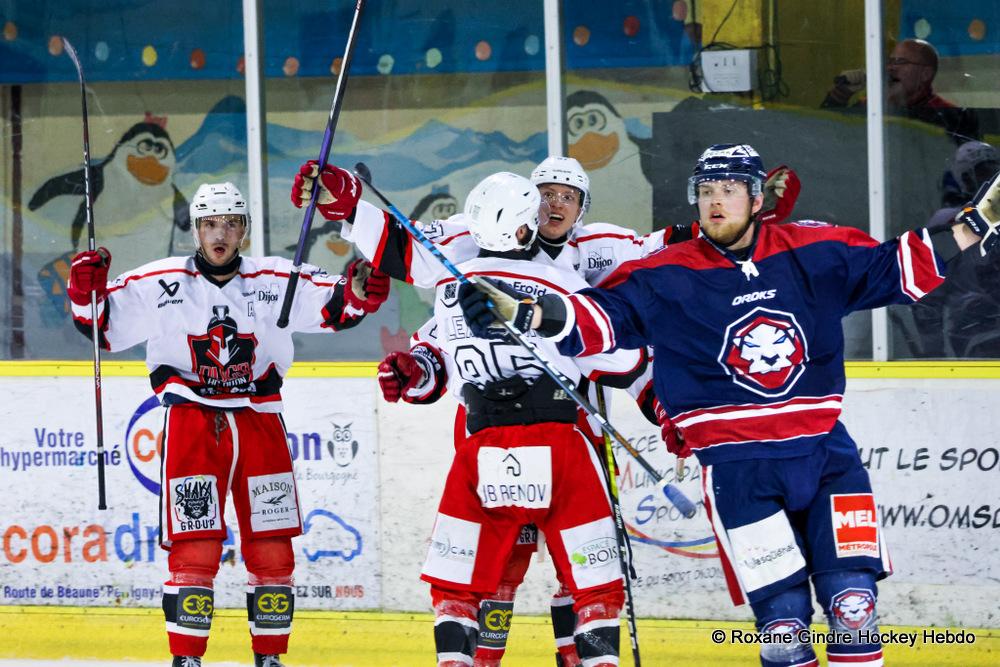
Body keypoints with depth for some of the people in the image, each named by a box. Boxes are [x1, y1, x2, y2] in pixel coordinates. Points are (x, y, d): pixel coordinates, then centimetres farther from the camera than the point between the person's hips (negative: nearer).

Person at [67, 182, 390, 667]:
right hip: (191, 423, -3)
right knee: (194, 549, -9)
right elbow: (103, 325, 2)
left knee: (272, 549, 5)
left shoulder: (274, 281, 4)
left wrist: (358, 291, -20)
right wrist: (87, 291, -16)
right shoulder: (161, 283, 0)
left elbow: (334, 306, 1)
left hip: (259, 423, 3)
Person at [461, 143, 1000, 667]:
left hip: (824, 453, 2)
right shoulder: (666, 277, -3)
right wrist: (518, 311, -25)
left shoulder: (814, 252, 3)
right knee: (782, 617, -6)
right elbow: (597, 317, -10)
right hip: (737, 469, -2)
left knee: (853, 606, -4)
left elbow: (900, 268, 11)